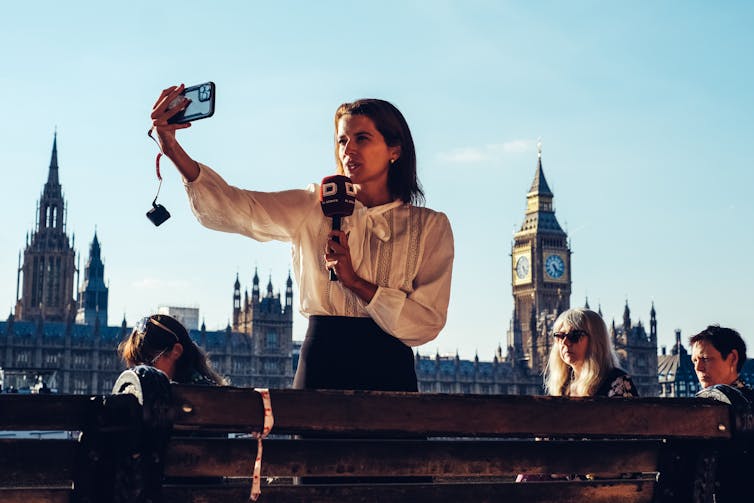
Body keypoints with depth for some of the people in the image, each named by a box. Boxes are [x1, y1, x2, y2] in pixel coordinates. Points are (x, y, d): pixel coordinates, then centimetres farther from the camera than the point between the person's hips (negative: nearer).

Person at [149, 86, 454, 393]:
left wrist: (354, 280, -12)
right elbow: (231, 208, -8)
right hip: (321, 367, 1)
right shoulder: (314, 209, 7)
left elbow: (427, 323, -3)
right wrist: (173, 150, -23)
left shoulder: (430, 227, 5)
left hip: (389, 371, 0)